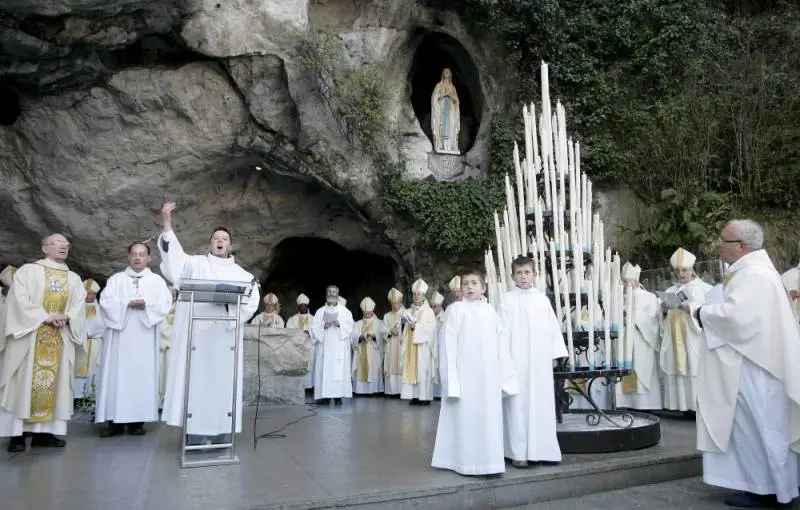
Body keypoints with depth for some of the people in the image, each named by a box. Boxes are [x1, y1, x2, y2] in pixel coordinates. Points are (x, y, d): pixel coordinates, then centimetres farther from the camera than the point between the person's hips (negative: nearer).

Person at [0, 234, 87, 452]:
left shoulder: (74, 279, 17)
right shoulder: (27, 271, 5)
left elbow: (80, 305, 7)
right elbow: (20, 300, -7)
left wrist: (66, 317, -14)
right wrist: (46, 317, -16)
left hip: (60, 339, 4)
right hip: (29, 335, -4)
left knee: (54, 381, 1)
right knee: (24, 381, -4)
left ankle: (44, 431, 4)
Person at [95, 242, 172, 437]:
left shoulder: (157, 280, 13)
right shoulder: (116, 279, 14)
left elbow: (165, 303, 0)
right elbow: (106, 300, -1)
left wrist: (146, 304, -16)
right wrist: (128, 303, -15)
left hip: (145, 335, 0)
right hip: (120, 333, 1)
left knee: (143, 374, -2)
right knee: (117, 373, -3)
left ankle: (137, 420, 1)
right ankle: (115, 419, 1)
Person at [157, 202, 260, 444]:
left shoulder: (240, 273, 18)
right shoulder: (195, 263, 13)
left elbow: (251, 299, 6)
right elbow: (174, 261, -6)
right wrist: (166, 226, -17)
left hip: (225, 334, 2)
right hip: (198, 332, -2)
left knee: (223, 380, 3)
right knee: (197, 378, -5)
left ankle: (222, 432, 9)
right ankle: (196, 433, 0)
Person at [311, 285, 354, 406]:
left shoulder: (345, 311, 13)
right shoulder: (320, 311, 14)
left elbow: (350, 326, 1)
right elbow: (314, 328, 5)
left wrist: (339, 324, -16)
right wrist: (324, 326, -13)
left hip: (340, 347, -1)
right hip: (325, 345, 1)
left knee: (339, 369, -8)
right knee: (324, 369, -6)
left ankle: (338, 396, -6)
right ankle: (325, 396, -4)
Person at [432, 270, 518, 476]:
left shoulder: (489, 310, 11)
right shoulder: (455, 309, -1)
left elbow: (501, 342, 11)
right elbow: (450, 343, -5)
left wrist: (506, 372, 7)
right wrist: (452, 376, -11)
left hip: (488, 374, 4)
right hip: (465, 372, -4)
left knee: (489, 417, 8)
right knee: (466, 416, 0)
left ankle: (488, 459, 18)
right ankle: (466, 461, 10)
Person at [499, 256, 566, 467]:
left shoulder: (542, 299, 11)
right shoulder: (506, 299, 1)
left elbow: (553, 328, 12)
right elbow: (502, 330, -3)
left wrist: (555, 353, 6)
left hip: (540, 360, 4)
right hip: (516, 359, -3)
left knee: (542, 403, 6)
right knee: (518, 404, -2)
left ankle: (541, 449, 16)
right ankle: (518, 452, 3)